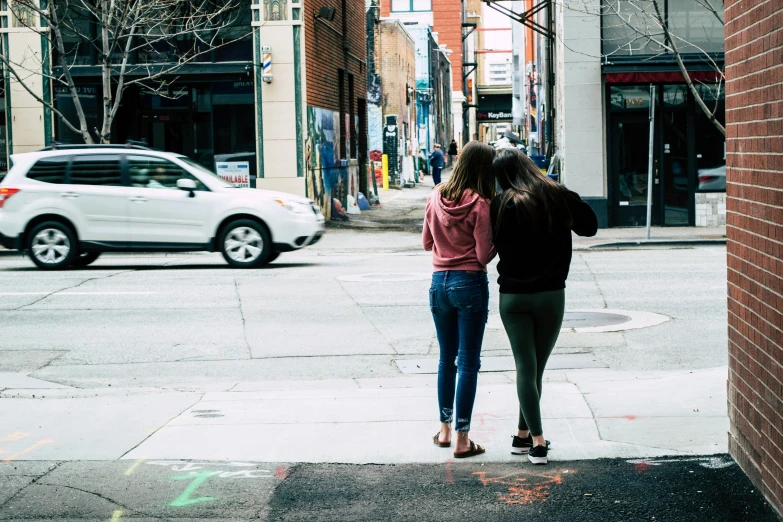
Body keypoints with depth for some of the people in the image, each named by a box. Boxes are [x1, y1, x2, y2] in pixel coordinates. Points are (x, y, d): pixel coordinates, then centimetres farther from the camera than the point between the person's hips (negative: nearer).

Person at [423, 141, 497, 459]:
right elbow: (484, 255, -14)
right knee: (469, 362, 1)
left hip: (439, 282, 5)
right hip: (470, 283, -5)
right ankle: (462, 439, 3)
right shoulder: (480, 205, -14)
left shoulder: (436, 198, 2)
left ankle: (445, 429, 25)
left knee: (446, 358, 18)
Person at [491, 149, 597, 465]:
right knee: (537, 367, 12)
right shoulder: (559, 198, -3)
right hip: (551, 295, 1)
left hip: (512, 296, -1)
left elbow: (491, 246, -6)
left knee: (525, 367, 3)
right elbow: (589, 227, 10)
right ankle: (524, 435, 18)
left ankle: (536, 440, -4)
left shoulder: (502, 204, -9)